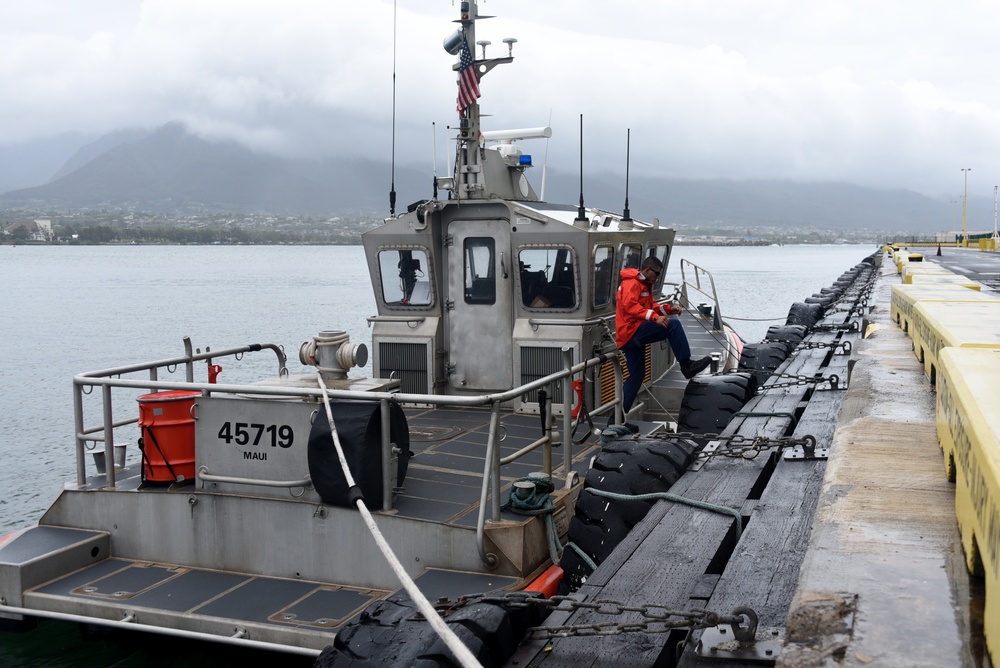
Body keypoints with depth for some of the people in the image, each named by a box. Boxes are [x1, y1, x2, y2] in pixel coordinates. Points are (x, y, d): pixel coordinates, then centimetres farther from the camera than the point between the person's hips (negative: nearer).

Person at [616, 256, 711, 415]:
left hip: (631, 337, 11)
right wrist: (655, 317, -35)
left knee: (637, 374, 15)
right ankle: (686, 364, -17)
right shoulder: (632, 283, -10)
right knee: (673, 325, -18)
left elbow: (650, 306, 24)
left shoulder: (644, 285, 24)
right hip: (632, 331, -11)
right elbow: (630, 306, -26)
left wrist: (669, 309, 5)